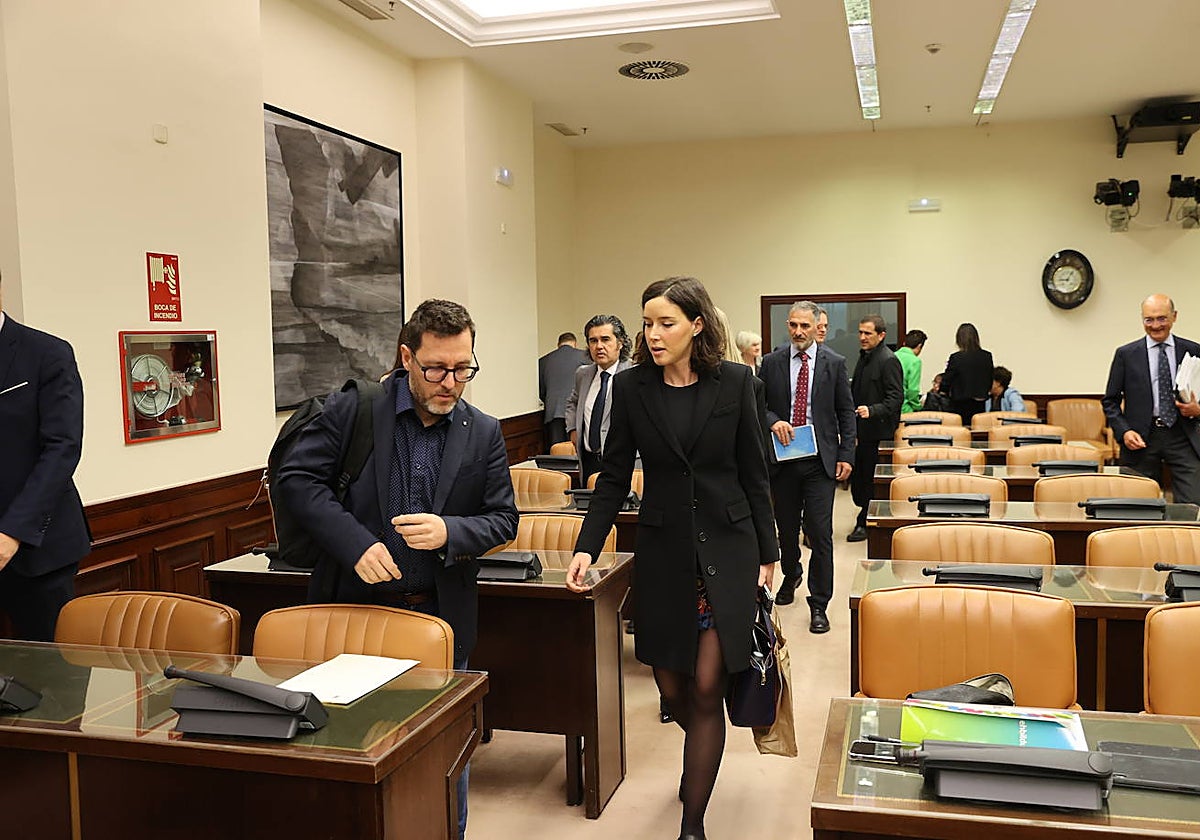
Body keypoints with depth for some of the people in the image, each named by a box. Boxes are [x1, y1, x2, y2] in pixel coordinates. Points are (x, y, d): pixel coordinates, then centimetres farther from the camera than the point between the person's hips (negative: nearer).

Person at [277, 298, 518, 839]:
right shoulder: (352, 410, -8)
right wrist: (355, 542, -22)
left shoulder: (484, 434, 0)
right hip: (357, 606, -2)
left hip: (442, 614, 2)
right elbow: (297, 478, -11)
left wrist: (449, 532, -19)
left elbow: (503, 519, 2)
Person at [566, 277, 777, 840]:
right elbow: (614, 477, 2)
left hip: (727, 548, -2)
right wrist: (586, 547, -8)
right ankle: (701, 754, 45)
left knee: (706, 688, -5)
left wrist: (768, 554, 5)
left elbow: (753, 473, 3)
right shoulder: (631, 388, -1)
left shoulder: (734, 382, -3)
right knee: (672, 689, 10)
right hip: (662, 551, 2)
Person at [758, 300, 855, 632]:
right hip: (783, 457, 2)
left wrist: (846, 455, -3)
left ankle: (819, 605, 4)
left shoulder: (834, 363, 1)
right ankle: (791, 575, 44)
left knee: (820, 533, -5)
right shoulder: (772, 362, 3)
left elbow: (846, 412, 4)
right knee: (786, 528, 16)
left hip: (821, 459, -2)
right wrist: (773, 421, -14)